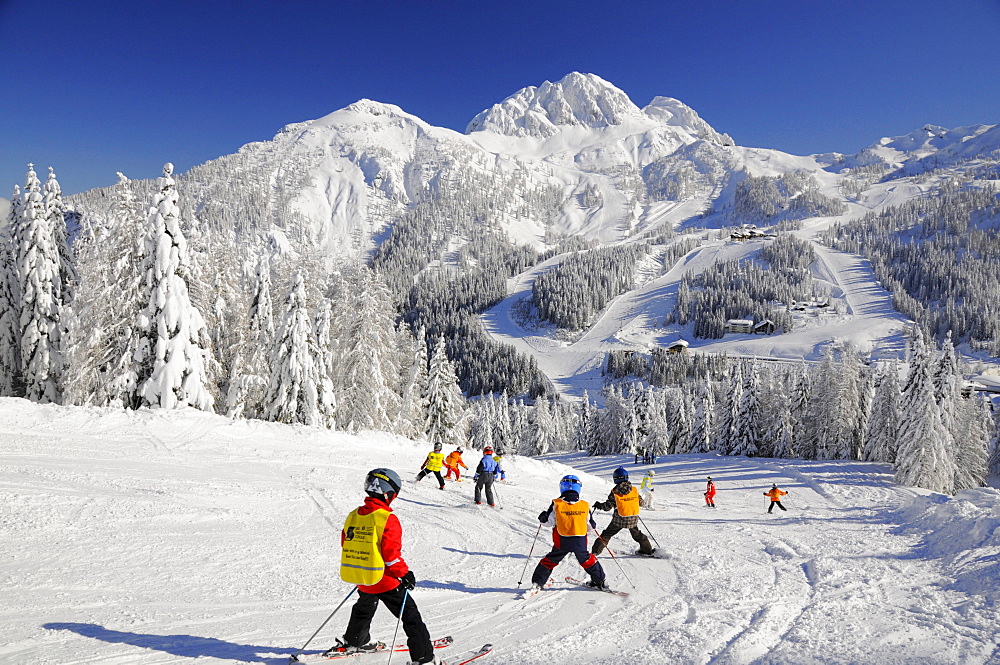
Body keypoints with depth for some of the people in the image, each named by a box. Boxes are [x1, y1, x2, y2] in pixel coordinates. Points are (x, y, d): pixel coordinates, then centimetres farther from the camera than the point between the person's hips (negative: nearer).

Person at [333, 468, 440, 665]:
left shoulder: (353, 516, 1)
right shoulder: (387, 518, -20)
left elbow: (345, 544, 11)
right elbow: (391, 554, -22)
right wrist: (405, 574, -10)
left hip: (361, 580, 7)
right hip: (384, 580, -7)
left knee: (364, 608, 34)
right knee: (410, 615, 0)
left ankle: (352, 642, 52)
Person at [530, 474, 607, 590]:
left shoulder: (556, 504, -10)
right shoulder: (585, 505, -4)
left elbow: (548, 521, -3)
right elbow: (591, 525, 4)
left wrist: (542, 516, 19)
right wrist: (592, 525, 28)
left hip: (562, 542, -1)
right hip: (580, 541, 2)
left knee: (550, 560, 15)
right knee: (587, 560, 24)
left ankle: (537, 583, 16)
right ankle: (600, 581, 30)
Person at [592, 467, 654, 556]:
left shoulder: (615, 492, -14)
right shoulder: (634, 490, -4)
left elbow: (608, 506, -11)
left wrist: (599, 505, 7)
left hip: (619, 519, -3)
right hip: (633, 519, 3)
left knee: (606, 534, 8)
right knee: (637, 534, 26)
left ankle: (595, 551, 7)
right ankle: (647, 550, 31)